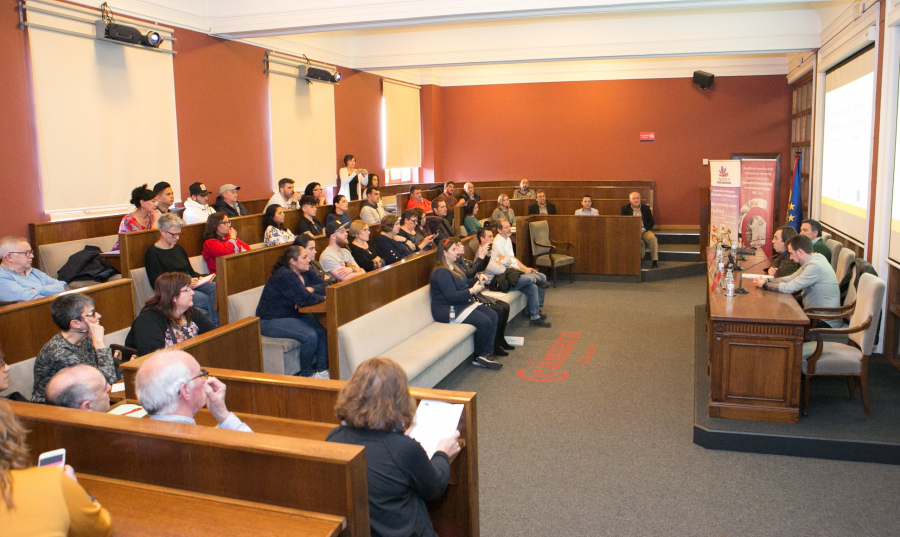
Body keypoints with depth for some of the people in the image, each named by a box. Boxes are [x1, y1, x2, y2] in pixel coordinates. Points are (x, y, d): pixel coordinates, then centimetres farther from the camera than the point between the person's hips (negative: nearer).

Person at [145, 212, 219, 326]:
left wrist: (199, 278, 1)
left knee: (215, 287, -27)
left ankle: (215, 326, -34)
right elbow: (158, 284, -10)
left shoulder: (178, 248, 23)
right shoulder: (152, 253, -1)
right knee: (209, 299, -31)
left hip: (190, 285, 7)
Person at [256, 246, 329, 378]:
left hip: (293, 315, 9)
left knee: (323, 331, -13)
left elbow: (324, 286, 3)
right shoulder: (285, 276, -23)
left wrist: (310, 289, -16)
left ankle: (321, 370, -5)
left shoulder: (305, 273, 5)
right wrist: (322, 297, -12)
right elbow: (305, 299, -30)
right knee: (310, 336, -26)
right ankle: (306, 374, -7)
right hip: (271, 321, -9)